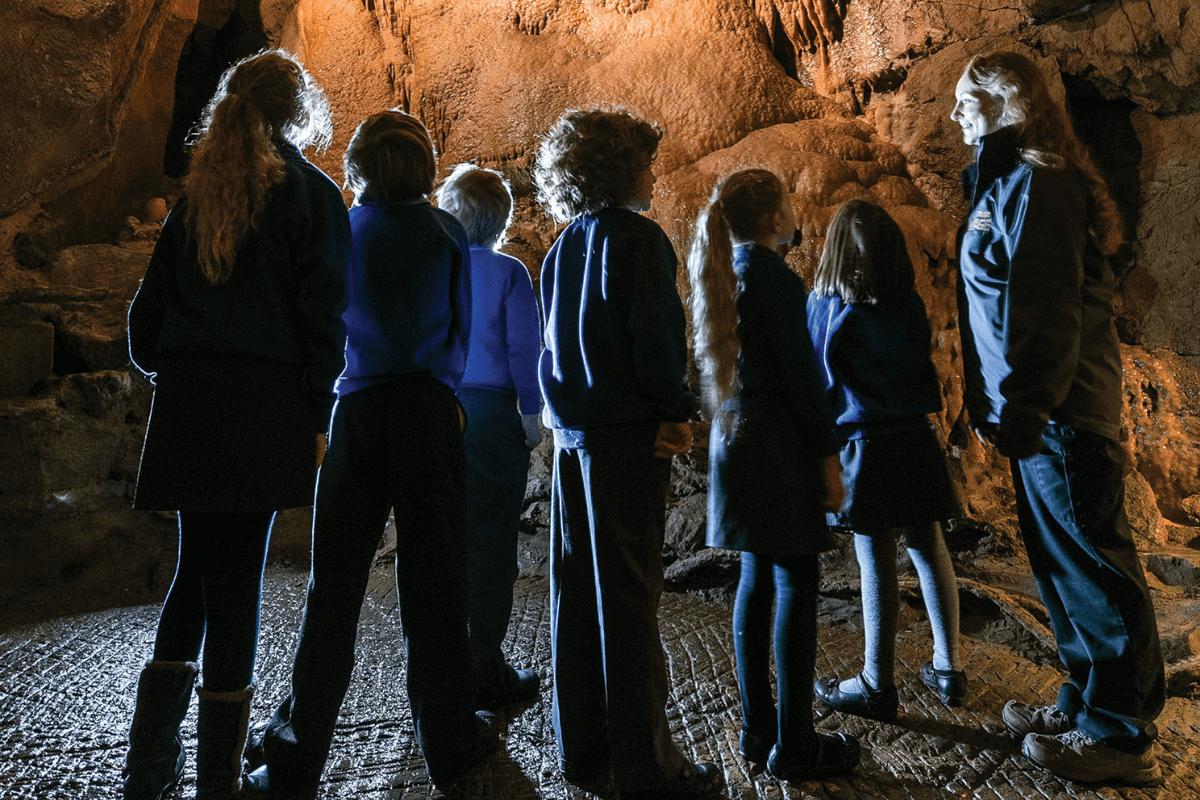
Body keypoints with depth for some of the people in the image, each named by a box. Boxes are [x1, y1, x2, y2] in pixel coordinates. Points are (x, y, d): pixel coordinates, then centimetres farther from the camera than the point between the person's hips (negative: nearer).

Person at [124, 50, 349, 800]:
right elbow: (323, 312, -7)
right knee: (236, 579, 0)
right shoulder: (311, 192, 0)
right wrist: (317, 415, -3)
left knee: (198, 570, 17)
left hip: (187, 399, 5)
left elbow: (152, 305, 14)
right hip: (263, 400, -5)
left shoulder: (198, 192, 15)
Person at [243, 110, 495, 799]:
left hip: (356, 408, 2)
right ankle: (449, 741, 16)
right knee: (433, 576, 4)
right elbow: (462, 330, 8)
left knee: (335, 583, 6)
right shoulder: (447, 233, 5)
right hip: (429, 410, -1)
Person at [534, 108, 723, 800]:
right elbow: (656, 332, -16)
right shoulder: (637, 237, -8)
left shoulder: (565, 246, 15)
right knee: (630, 595, -4)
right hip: (628, 432, -7)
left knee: (578, 588, 10)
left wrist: (570, 410, 13)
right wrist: (678, 409, -6)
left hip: (573, 430, 8)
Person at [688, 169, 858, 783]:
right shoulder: (773, 276, -11)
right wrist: (828, 456, -11)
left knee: (757, 578, 12)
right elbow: (800, 374, -15)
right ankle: (793, 745, 5)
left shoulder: (724, 272, 14)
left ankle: (756, 729, 21)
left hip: (734, 434, 9)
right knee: (796, 583, -3)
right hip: (777, 440, -9)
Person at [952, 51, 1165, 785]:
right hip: (1047, 413, 10)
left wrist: (1024, 402, -22)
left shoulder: (1035, 180, -11)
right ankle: (1088, 703, 28)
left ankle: (1123, 737, 10)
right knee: (1060, 559, 15)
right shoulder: (1005, 182, 19)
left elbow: (1047, 304, -20)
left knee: (1091, 561, -2)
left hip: (1061, 410, -10)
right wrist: (1006, 404, 21)